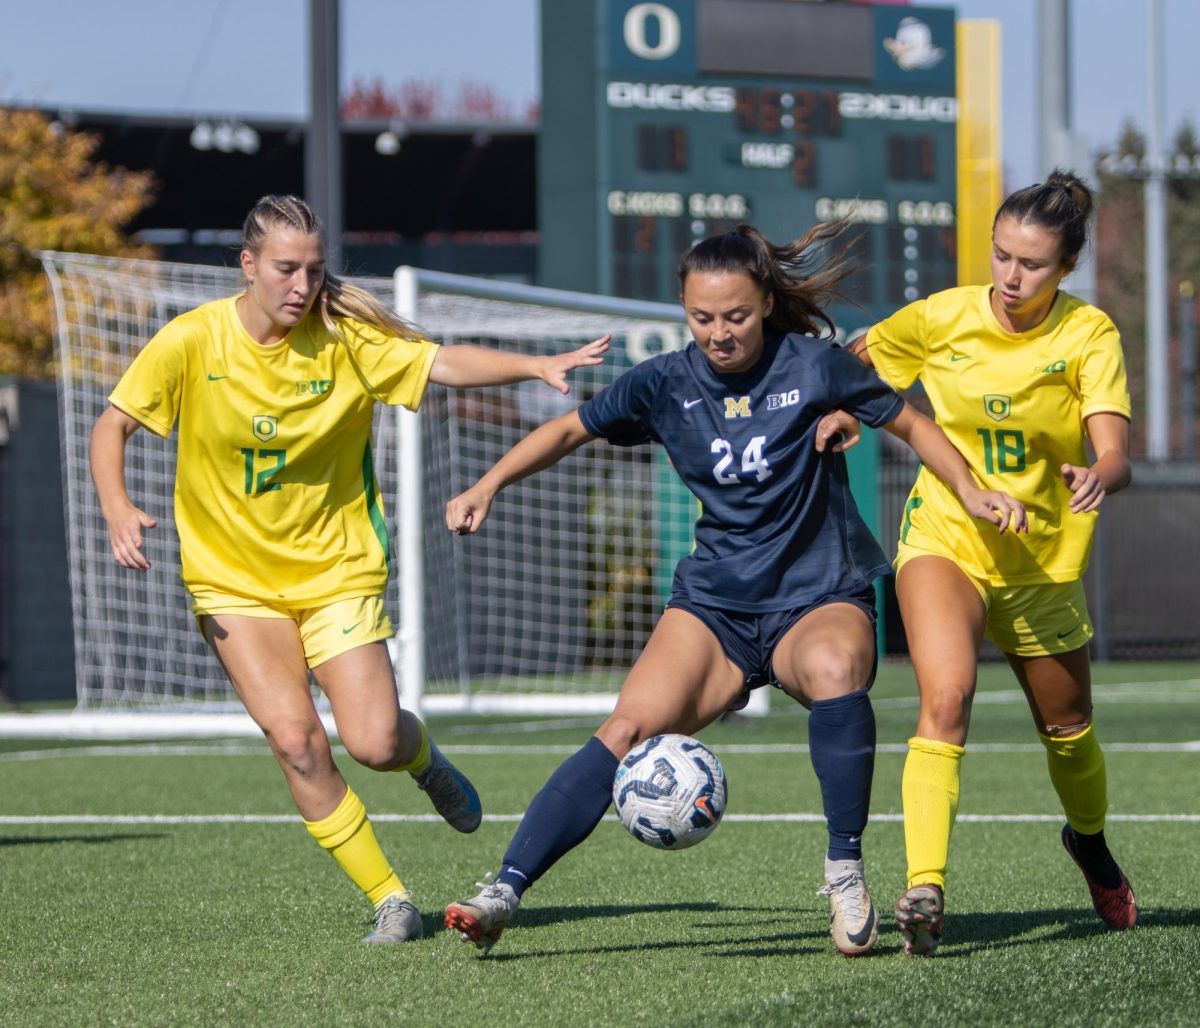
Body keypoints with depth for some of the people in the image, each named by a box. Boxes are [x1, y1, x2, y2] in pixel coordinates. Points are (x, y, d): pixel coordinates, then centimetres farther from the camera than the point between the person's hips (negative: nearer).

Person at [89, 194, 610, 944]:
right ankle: (391, 900, -3)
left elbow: (442, 363, -14)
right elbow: (113, 427, -3)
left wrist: (535, 366, -30)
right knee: (295, 738, -17)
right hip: (235, 580, 0)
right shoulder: (192, 342, -10)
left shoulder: (345, 339, -9)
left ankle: (425, 758, 29)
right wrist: (118, 507, -20)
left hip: (338, 569, 0)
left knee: (375, 743, -12)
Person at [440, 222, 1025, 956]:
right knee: (629, 727, -20)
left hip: (820, 599, -3)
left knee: (834, 667, -38)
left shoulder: (813, 366, -7)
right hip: (715, 606, 3)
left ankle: (847, 874, -24)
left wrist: (972, 494, -6)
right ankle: (504, 894, -24)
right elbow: (570, 430, 14)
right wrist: (489, 487, 3)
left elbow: (911, 425, 6)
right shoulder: (668, 384, 1)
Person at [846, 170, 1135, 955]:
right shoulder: (942, 318, -9)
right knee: (946, 699, -27)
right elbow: (858, 360, 11)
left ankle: (1091, 843, 50)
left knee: (1068, 731, 17)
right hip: (945, 539, -1)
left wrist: (1099, 478, -47)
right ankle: (925, 888, -33)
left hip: (1043, 559, 1)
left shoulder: (1088, 335, -13)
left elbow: (1116, 453, -25)